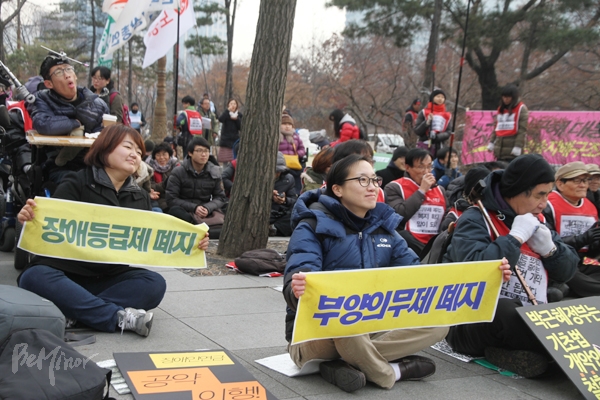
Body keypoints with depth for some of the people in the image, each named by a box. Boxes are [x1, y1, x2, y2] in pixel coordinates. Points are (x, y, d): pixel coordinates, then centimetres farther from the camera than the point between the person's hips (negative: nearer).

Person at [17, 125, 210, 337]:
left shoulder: (140, 198, 10)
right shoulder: (76, 184, -3)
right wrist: (30, 220, -33)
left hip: (110, 278, 4)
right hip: (65, 273, -3)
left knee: (154, 283, -23)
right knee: (35, 277, -36)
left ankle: (76, 311, -31)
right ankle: (120, 317, -37)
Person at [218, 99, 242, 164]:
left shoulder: (239, 114, 8)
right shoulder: (226, 113, 5)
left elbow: (240, 128, 2)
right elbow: (220, 119, -17)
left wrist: (236, 119, -11)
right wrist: (228, 110, -20)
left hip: (235, 139, 1)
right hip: (225, 139, -1)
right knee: (224, 160, -4)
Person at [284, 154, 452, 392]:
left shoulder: (384, 226, 6)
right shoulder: (313, 226, -12)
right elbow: (297, 280, -27)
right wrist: (298, 290, -52)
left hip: (371, 328, 6)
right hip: (315, 332, -6)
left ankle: (348, 365, -19)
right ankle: (388, 372, -12)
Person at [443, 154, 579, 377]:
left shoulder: (534, 223, 14)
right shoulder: (476, 219, -9)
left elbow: (567, 271, 17)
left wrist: (549, 248, -4)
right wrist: (516, 237, -17)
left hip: (528, 318, 7)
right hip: (475, 320, -7)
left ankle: (510, 352, -13)